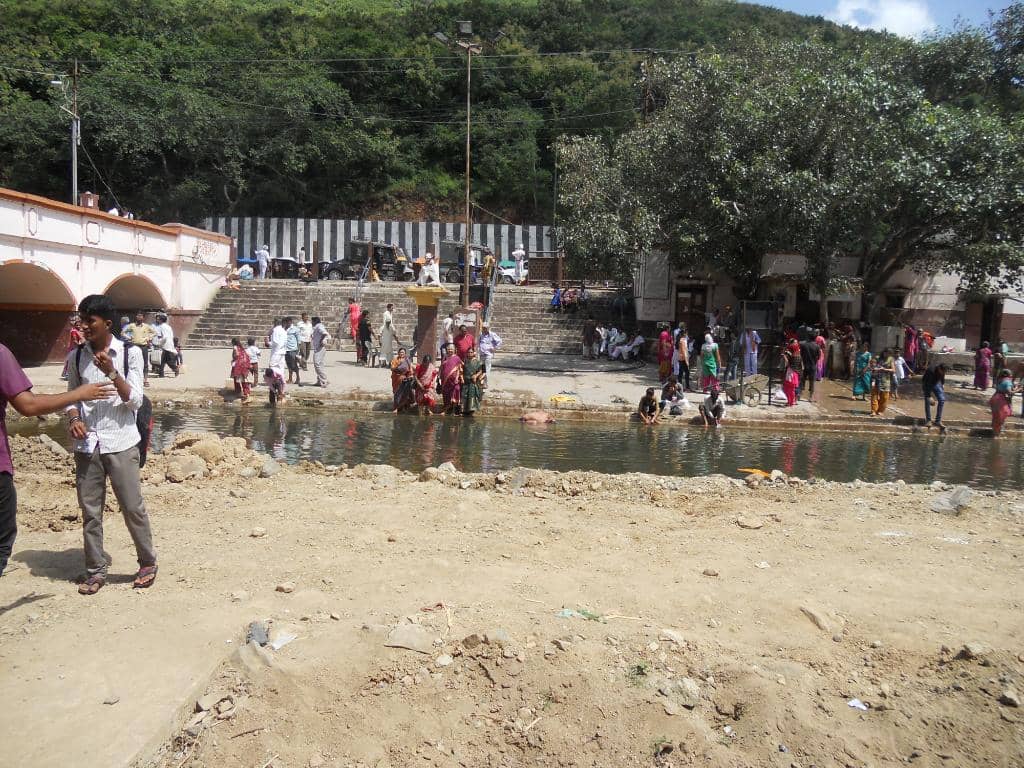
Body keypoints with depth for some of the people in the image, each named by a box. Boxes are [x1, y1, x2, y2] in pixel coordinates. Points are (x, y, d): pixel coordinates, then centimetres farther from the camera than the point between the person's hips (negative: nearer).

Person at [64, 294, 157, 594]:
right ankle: (95, 571, 20)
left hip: (120, 443, -3)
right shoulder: (76, 357, 7)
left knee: (133, 507, 2)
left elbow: (135, 401, -7)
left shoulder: (130, 353, -3)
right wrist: (73, 418, -6)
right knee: (90, 511, 8)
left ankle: (148, 563, 20)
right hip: (86, 445, 3)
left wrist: (112, 373, -19)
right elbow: (71, 397, 14)